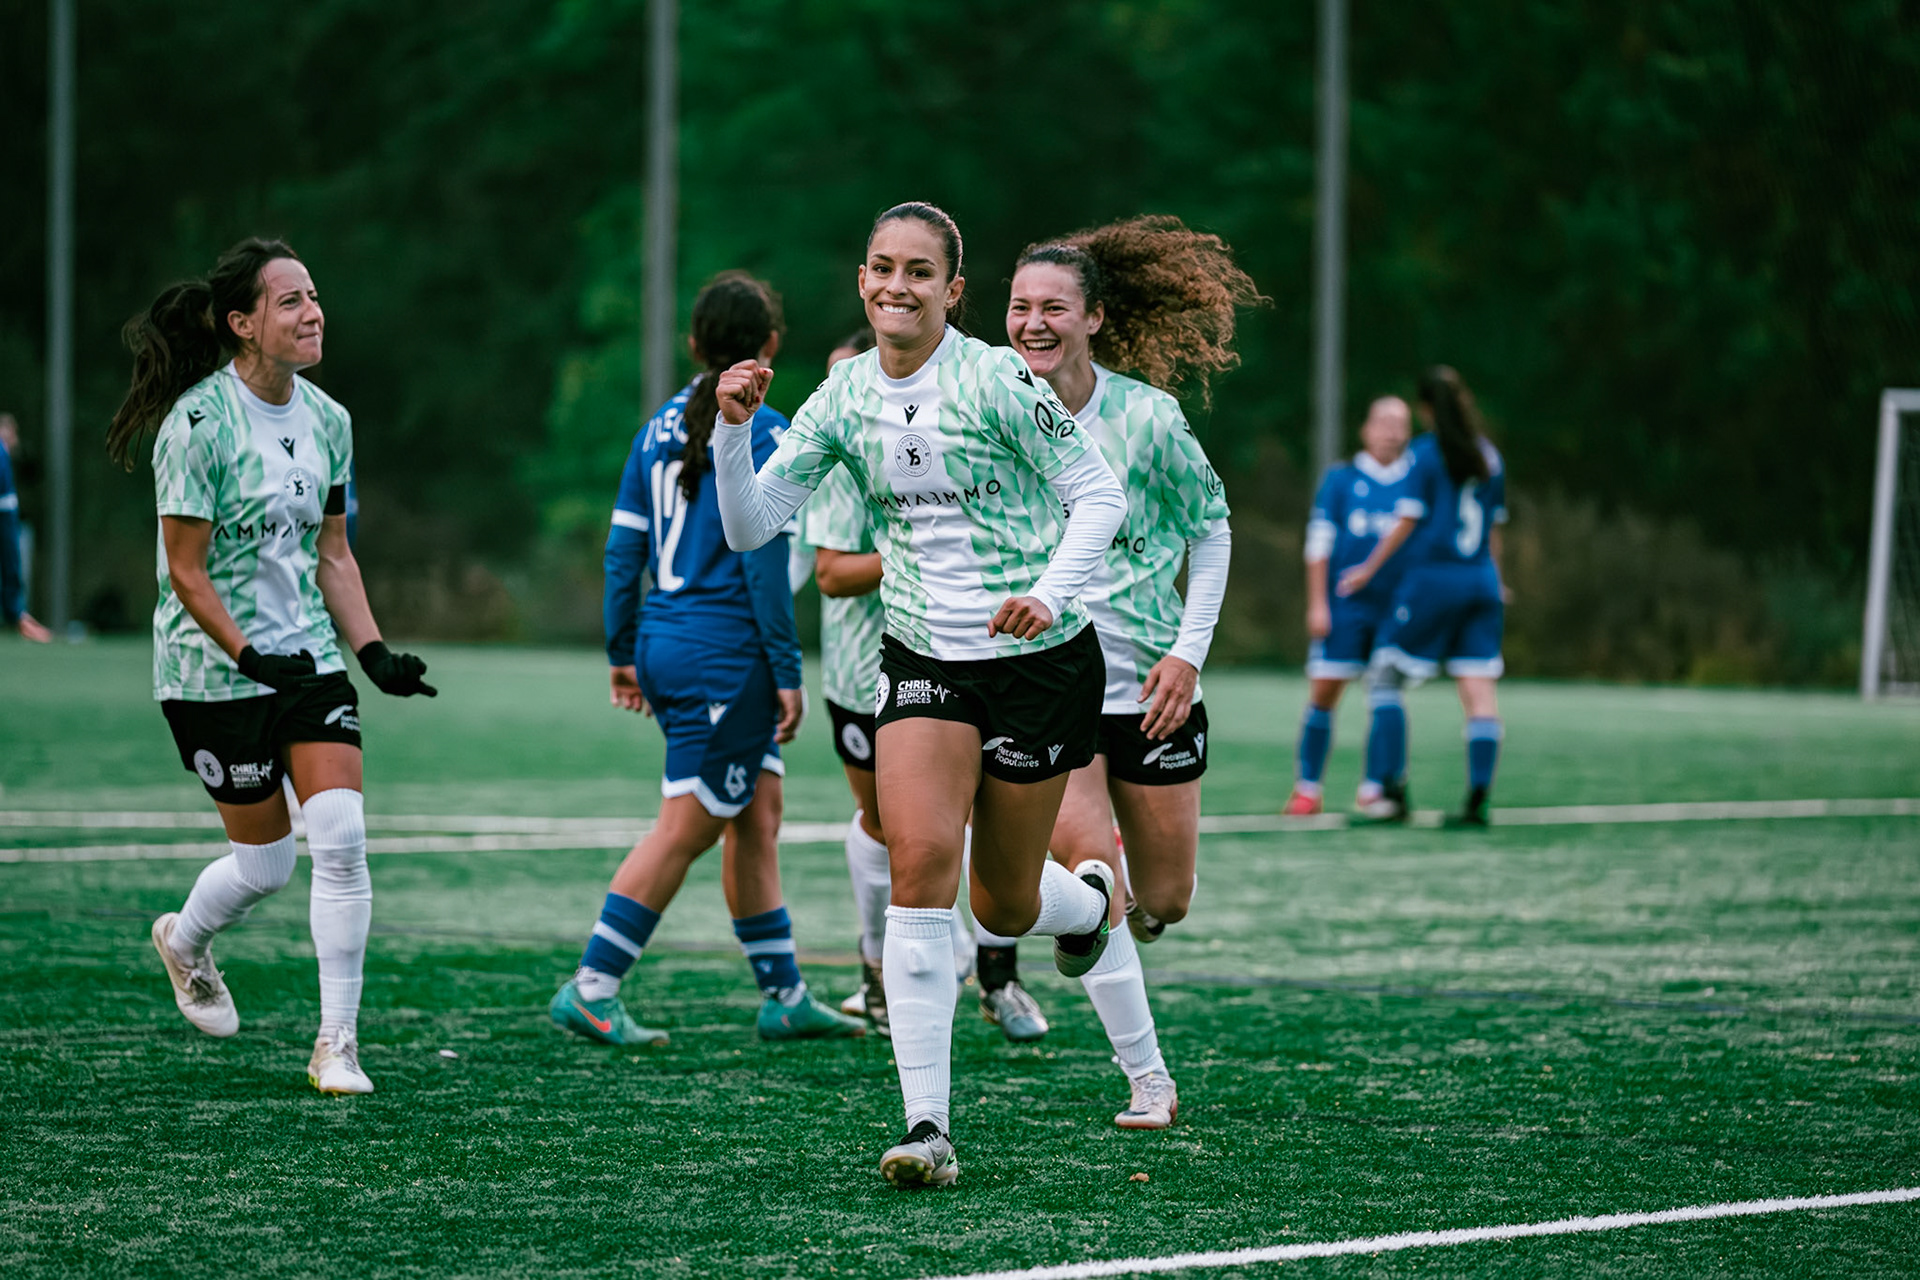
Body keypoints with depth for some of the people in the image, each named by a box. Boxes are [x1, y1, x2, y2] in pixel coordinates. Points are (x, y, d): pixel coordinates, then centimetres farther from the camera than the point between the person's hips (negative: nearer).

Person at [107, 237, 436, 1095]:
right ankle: (185, 940, 39)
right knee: (265, 862, 3)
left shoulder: (327, 420, 4)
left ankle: (337, 1044, -3)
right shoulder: (198, 424, -17)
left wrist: (373, 652, 1)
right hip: (211, 672, -5)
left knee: (342, 837, -10)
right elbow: (185, 573, -14)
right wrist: (250, 657, -22)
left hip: (309, 657, 5)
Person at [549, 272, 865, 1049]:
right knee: (686, 829, -3)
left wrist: (623, 650, 18)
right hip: (726, 655, -8)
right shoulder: (760, 432, -11)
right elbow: (763, 558, -15)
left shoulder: (660, 427, 10)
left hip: (665, 646, 8)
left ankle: (784, 997, 16)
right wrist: (787, 671, -12)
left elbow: (623, 546, 11)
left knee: (757, 817, 13)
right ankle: (590, 990, -3)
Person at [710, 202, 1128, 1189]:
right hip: (922, 656, 3)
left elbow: (1098, 494, -8)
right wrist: (734, 429, -14)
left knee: (1002, 904, 6)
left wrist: (1050, 594, -23)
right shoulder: (845, 397, 1)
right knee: (919, 857, -18)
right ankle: (928, 1127, -19)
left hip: (1036, 656, -3)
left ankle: (1090, 899, 46)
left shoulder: (998, 381, -14)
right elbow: (749, 526, 2)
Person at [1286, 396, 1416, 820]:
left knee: (1386, 691, -9)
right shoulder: (1341, 479, 5)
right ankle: (1307, 788, 10)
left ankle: (1374, 788, -3)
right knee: (1323, 693, -2)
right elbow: (1320, 542, 4)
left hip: (1395, 607, 1)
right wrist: (1317, 603, -3)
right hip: (1345, 605, -1)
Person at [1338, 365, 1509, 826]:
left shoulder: (1425, 453, -6)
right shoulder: (1489, 455, 11)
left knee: (1383, 677, 3)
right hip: (1481, 581, 6)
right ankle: (1478, 799, -5)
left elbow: (1407, 521, -7)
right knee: (1481, 692, 0)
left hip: (1433, 577, -6)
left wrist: (1369, 569, 2)